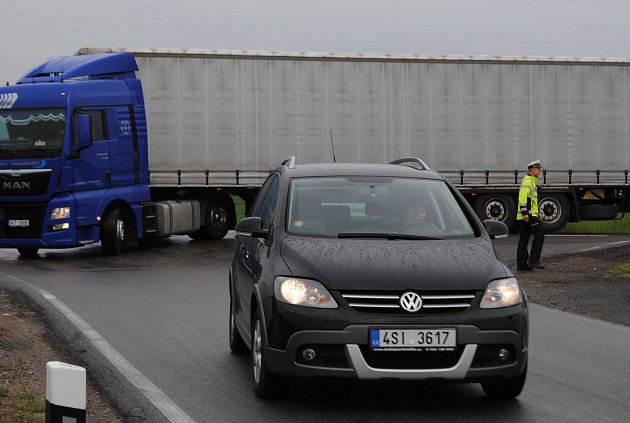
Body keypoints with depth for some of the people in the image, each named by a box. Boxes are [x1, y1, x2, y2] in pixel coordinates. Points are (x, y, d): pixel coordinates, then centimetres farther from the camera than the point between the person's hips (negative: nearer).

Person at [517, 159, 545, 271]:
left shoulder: (532, 181, 23)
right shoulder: (527, 181, -11)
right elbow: (523, 197, -21)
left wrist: (537, 212, 26)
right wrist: (525, 213, -27)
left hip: (527, 215, 11)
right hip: (528, 215, -11)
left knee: (524, 239, 9)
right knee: (539, 234, -11)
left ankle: (521, 263, 10)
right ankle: (533, 261, -13)